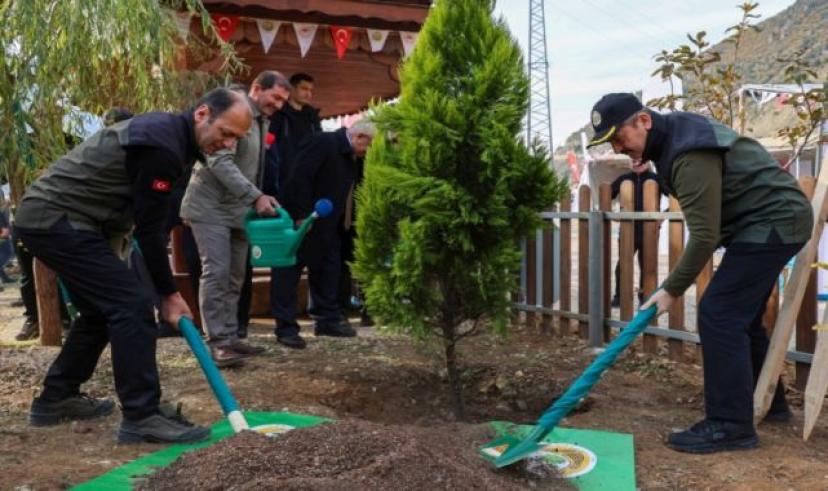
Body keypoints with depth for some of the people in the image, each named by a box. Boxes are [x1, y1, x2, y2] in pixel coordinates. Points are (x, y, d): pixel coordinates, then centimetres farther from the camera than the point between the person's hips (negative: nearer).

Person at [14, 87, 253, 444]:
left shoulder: (165, 130, 11)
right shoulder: (162, 145, -21)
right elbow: (149, 229, -19)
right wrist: (169, 294, -11)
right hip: (57, 221, -11)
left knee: (103, 308, 18)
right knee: (131, 304, -14)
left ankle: (55, 399, 31)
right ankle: (141, 416, -10)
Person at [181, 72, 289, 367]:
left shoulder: (263, 121, 13)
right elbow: (220, 162, -26)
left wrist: (255, 201, 11)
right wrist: (256, 196, -32)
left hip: (239, 210, 9)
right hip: (211, 206, -8)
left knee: (235, 275, 9)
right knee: (216, 272, -11)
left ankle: (230, 337, 16)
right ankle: (217, 343, -7)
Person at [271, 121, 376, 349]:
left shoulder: (351, 158, 11)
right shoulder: (324, 142, -14)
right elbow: (301, 177, -22)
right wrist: (302, 216, -24)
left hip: (324, 227, 9)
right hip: (298, 220, -9)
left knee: (327, 269, 11)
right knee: (288, 271, -3)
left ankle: (328, 319, 22)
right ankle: (286, 327, 0)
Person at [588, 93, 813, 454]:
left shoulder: (691, 157, -27)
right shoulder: (674, 133, 5)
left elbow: (704, 236, -27)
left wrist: (672, 289, -18)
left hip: (773, 224, -10)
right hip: (774, 220, 11)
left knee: (718, 315, -13)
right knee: (740, 316, 16)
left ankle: (730, 426, -7)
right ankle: (767, 403, 30)